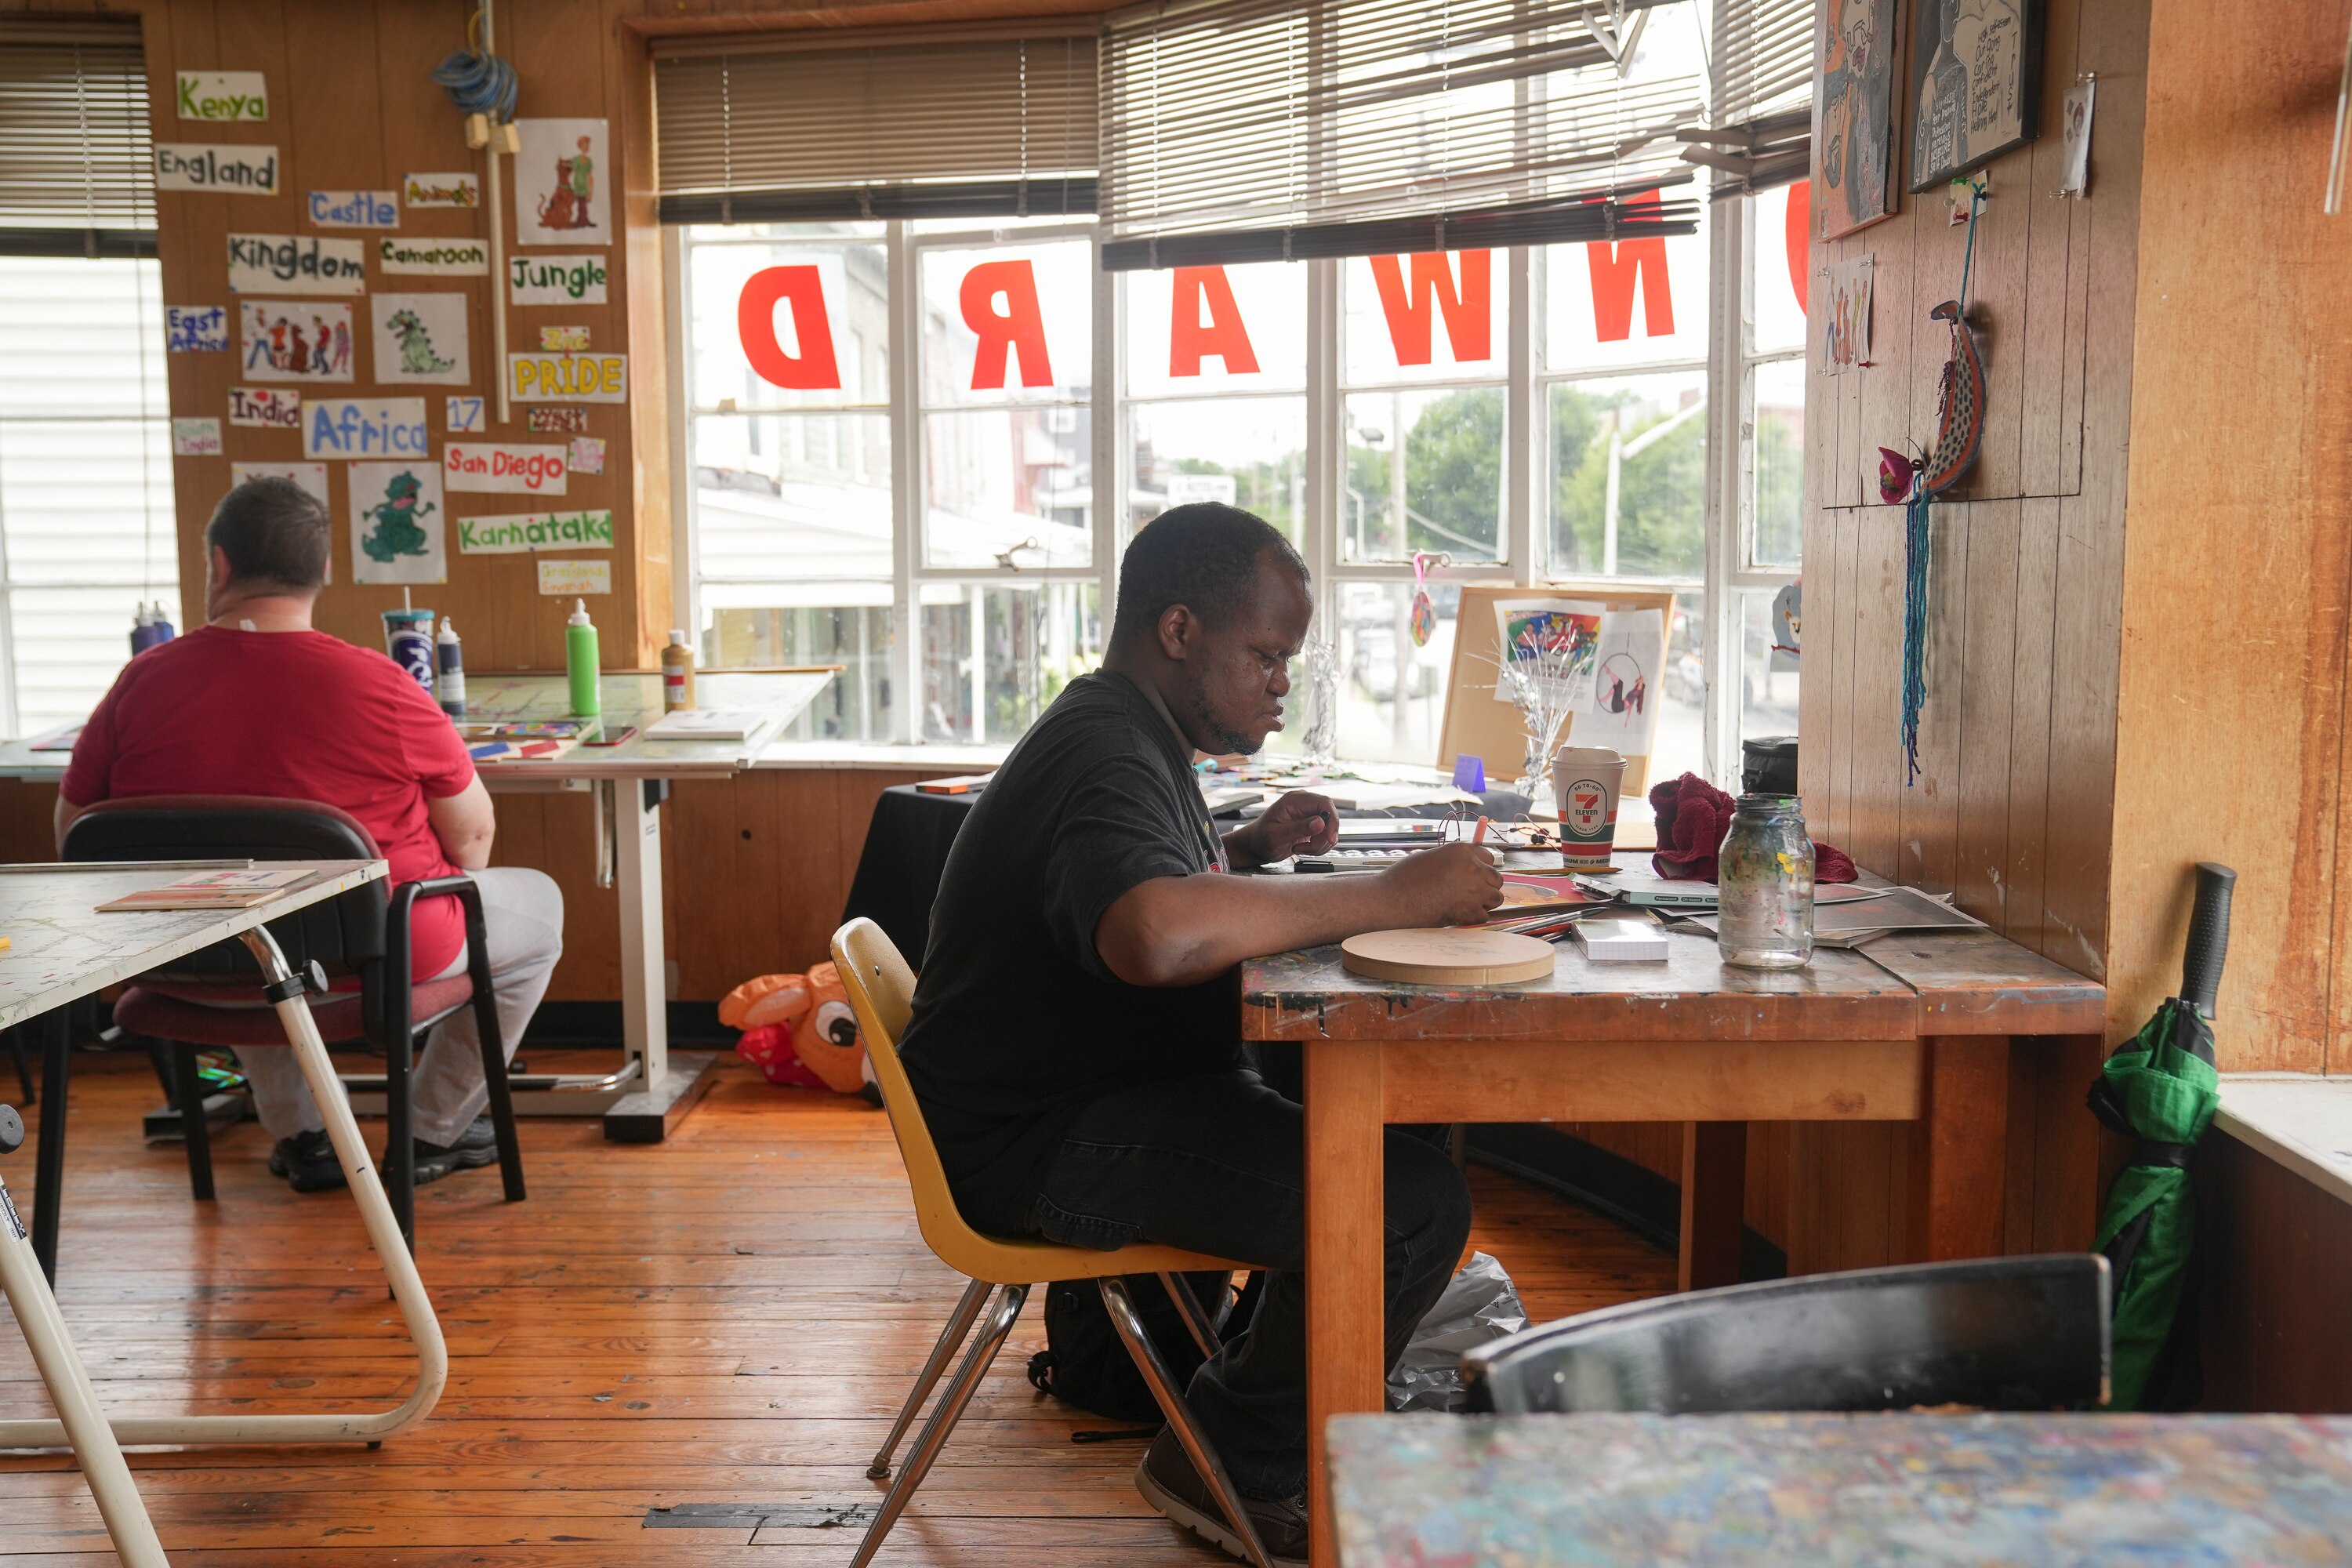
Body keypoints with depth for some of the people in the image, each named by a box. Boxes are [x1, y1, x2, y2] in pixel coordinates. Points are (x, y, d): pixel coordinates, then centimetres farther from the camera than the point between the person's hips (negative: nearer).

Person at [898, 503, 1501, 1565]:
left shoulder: (1124, 733, 15)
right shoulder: (1106, 755, -20)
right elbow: (1155, 934, -42)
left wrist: (1250, 847, 17)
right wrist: (1392, 896, -33)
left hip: (1087, 1091, 11)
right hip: (1036, 1146, -11)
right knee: (1412, 1204, -20)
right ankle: (1234, 1471, 1)